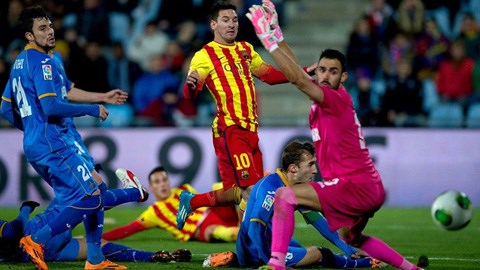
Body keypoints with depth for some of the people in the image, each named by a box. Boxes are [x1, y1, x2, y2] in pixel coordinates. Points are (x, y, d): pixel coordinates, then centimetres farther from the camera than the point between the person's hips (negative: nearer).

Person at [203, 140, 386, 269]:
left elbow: (317, 220, 10)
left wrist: (347, 248, 7)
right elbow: (255, 230, -30)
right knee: (320, 255, -10)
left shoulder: (298, 188, 4)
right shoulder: (271, 188, -26)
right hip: (257, 249, -10)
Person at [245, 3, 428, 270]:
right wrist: (275, 31, 17)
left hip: (356, 186, -11)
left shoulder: (337, 99, -13)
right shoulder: (325, 98, 11)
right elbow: (298, 72, 20)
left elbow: (297, 77, -24)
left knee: (285, 195, -19)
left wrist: (268, 39, -22)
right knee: (351, 238, 33)